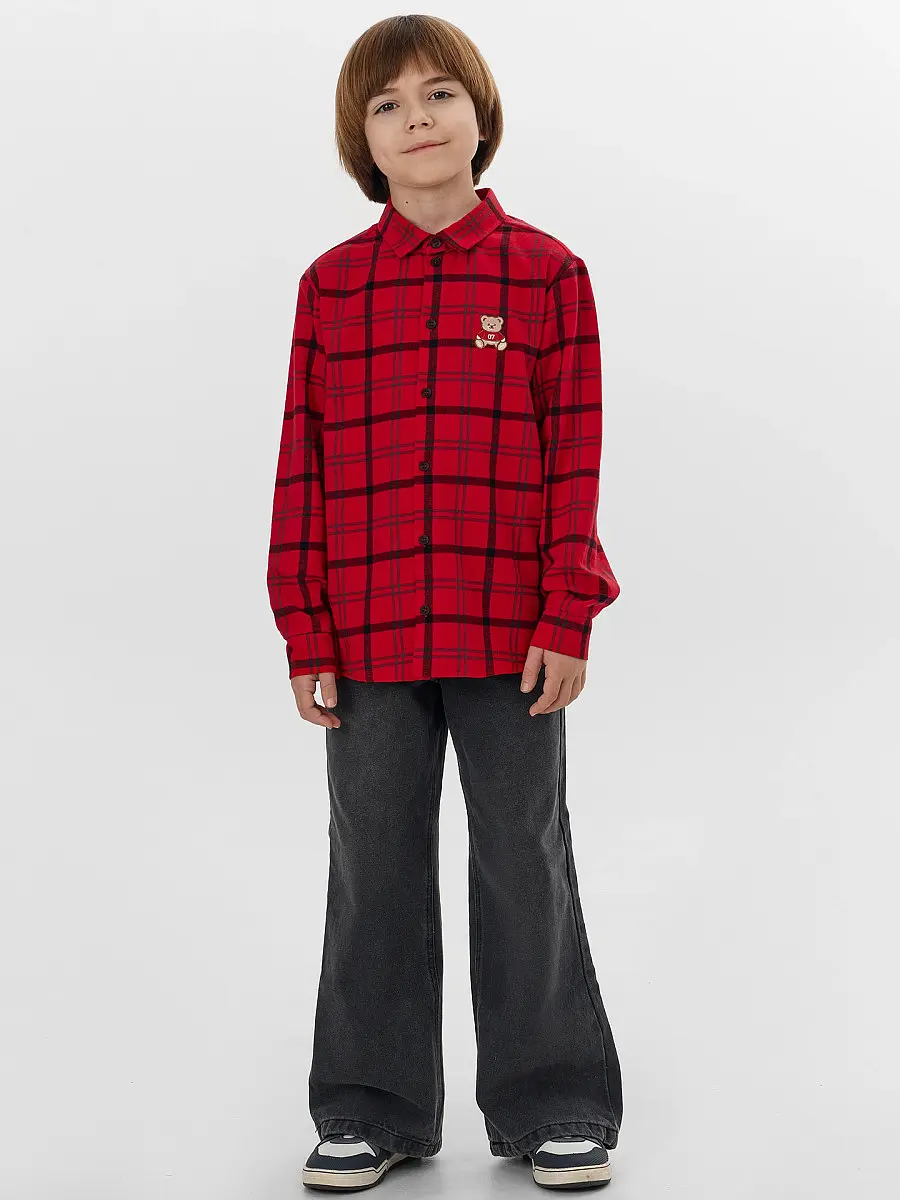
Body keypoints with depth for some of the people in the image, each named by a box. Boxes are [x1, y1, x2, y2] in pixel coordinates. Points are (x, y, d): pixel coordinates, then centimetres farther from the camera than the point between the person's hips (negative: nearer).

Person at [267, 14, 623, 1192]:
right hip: (368, 639, 2)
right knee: (375, 870, 10)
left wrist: (568, 619, -7)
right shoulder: (330, 286, 4)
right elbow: (302, 465, 3)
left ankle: (553, 1105, 22)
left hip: (511, 635, -2)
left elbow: (575, 456, -2)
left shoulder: (546, 271, 0)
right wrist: (305, 632, -1)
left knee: (526, 862, 8)